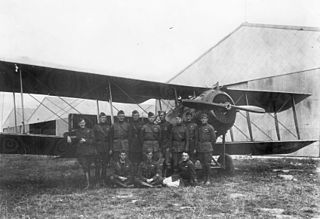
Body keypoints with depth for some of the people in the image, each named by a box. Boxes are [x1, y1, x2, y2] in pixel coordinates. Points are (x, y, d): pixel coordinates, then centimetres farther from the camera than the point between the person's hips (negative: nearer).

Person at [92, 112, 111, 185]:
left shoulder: (108, 127, 12)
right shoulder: (96, 126, 4)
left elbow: (110, 138, 9)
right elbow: (93, 138, 1)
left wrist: (110, 148, 2)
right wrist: (94, 148, -7)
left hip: (106, 147, 3)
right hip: (98, 147, -3)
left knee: (105, 164, 6)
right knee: (98, 164, -4)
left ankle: (103, 179, 14)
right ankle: (97, 180, 1)